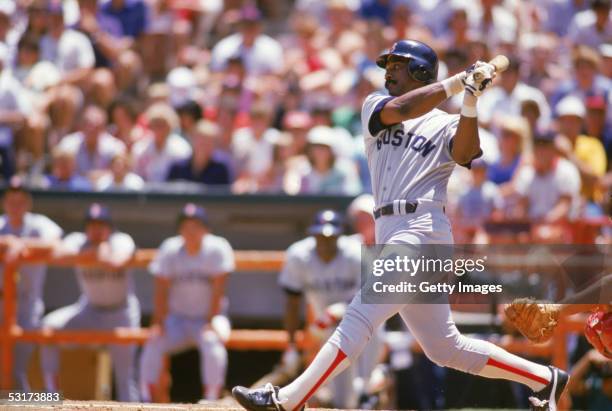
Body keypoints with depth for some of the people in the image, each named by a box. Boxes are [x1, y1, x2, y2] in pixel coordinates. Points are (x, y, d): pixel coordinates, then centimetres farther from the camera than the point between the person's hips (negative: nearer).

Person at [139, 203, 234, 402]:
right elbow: (161, 290, -5)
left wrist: (211, 322, -20)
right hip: (178, 319, 3)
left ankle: (211, 401, -27)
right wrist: (159, 323, -15)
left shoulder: (218, 249, -9)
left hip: (208, 318, -2)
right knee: (153, 344, -22)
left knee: (212, 343, -33)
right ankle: (145, 402, -18)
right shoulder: (169, 250, -2)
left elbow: (218, 289, -13)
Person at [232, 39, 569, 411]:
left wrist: (470, 102, -27)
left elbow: (464, 152, -15)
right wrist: (458, 81, -5)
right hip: (390, 234, 7)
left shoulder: (446, 125, 5)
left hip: (423, 230, -7)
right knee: (445, 347, 7)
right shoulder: (375, 105, 20)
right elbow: (400, 109, -2)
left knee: (359, 318, -17)